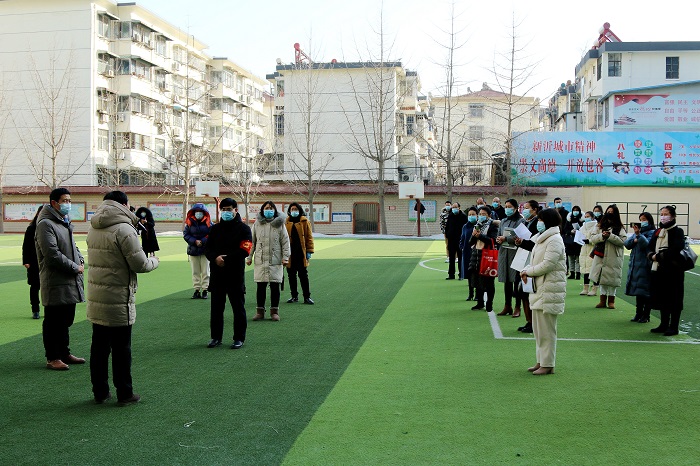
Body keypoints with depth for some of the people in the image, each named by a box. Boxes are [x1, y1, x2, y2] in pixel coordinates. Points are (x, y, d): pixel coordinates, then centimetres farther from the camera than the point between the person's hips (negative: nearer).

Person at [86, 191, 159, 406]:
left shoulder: (93, 229, 10)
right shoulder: (124, 229, -16)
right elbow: (140, 264, -16)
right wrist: (155, 261, 6)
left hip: (95, 297, 7)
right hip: (118, 299, -7)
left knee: (99, 346, 14)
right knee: (121, 348, 3)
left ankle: (99, 392, 23)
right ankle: (124, 394, 12)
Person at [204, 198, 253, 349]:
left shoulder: (243, 228, -1)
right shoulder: (215, 229, 13)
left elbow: (245, 250, -12)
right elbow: (207, 248, 8)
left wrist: (226, 259, -15)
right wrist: (215, 258, -13)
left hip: (236, 274, -4)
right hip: (217, 274, 4)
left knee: (238, 307, 2)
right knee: (216, 307, 9)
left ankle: (239, 338, 10)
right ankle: (216, 337, 20)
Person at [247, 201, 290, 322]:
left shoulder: (279, 224, 4)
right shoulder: (257, 224, 7)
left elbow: (285, 241, 4)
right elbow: (252, 242, 11)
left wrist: (285, 257, -3)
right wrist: (249, 257, 7)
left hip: (275, 261, -1)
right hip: (260, 261, 1)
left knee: (275, 286, 1)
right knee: (261, 286, 3)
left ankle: (274, 311, 12)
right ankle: (260, 311, 12)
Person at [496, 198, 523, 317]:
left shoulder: (520, 221, -4)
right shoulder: (503, 221, 15)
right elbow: (499, 235, 19)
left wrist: (505, 239, -15)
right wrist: (498, 239, -3)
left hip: (515, 253, -6)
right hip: (504, 252, 6)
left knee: (516, 280, -3)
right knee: (506, 280, 9)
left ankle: (517, 307, 4)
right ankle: (508, 306, 18)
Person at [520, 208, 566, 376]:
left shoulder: (554, 240, -14)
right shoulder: (541, 239, 17)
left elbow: (547, 265, -21)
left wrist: (528, 271, -9)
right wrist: (527, 270, 1)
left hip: (549, 289, -10)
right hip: (539, 288, 10)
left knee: (546, 329, -5)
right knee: (538, 328, 15)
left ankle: (547, 364, 1)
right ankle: (540, 361, 23)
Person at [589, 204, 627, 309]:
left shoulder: (620, 228, 3)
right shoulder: (600, 226, 11)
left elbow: (622, 241, -9)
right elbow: (592, 238, 3)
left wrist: (610, 236, -17)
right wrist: (602, 236, -14)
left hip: (613, 258, -3)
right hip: (601, 257, 3)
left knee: (612, 279, 2)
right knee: (601, 278, 6)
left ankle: (611, 300, 14)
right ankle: (603, 300, 15)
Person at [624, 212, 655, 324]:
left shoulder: (652, 233, -5)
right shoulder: (638, 231, 15)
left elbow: (647, 245, -20)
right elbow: (626, 244, 9)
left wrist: (638, 235, -31)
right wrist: (634, 240, -9)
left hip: (645, 265, -7)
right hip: (635, 265, 7)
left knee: (645, 291, -2)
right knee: (637, 291, 11)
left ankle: (646, 315, 5)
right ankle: (638, 313, 18)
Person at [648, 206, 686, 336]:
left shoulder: (678, 231, -6)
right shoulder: (658, 232, 14)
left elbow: (676, 250, -19)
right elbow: (650, 247, 12)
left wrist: (659, 256, -16)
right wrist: (652, 255, -9)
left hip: (673, 270, -6)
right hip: (658, 269, 7)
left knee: (674, 299, -1)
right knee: (661, 298, 11)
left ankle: (673, 327, 5)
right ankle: (664, 324, 21)